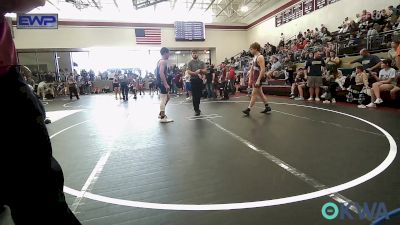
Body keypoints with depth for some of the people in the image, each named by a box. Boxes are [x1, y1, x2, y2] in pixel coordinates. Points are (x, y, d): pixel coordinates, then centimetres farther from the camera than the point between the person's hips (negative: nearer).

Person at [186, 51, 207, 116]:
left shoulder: (202, 62, 11)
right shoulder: (190, 63, 3)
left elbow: (205, 71, 3)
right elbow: (189, 72, -8)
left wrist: (200, 70, -17)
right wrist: (197, 74, -19)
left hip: (200, 80, 3)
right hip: (193, 80, -3)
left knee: (199, 95, 8)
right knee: (194, 95, -3)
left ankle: (197, 108, 25)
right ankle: (196, 110, 2)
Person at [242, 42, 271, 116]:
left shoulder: (260, 57, -14)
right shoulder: (255, 57, 14)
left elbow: (263, 69, -22)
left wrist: (258, 80, -27)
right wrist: (250, 79, 16)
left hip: (259, 78, -10)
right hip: (255, 78, 10)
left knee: (254, 94, -7)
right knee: (260, 94, 14)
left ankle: (248, 109, -4)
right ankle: (268, 108, 24)